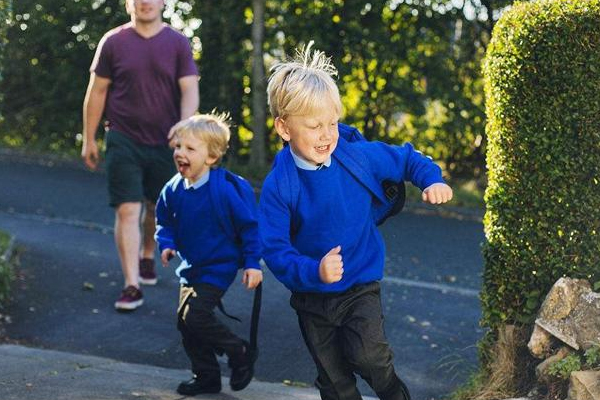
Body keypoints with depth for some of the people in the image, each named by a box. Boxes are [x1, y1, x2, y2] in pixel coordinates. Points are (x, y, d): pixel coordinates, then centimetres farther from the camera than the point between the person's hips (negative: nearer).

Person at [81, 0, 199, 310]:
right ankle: (131, 286, -11)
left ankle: (147, 256, 45)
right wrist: (89, 139, 4)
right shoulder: (113, 42, 0)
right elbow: (97, 92, 4)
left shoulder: (178, 44, 0)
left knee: (157, 206, 17)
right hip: (124, 141, -2)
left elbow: (190, 90, -6)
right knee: (127, 210, -10)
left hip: (165, 142, 2)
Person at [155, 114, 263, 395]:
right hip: (190, 267, 7)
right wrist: (166, 244, -4)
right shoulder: (174, 190, -3)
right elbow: (164, 221, 14)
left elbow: (250, 224, -15)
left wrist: (252, 263, -16)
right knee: (187, 323, 10)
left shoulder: (226, 189, -21)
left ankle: (241, 354, 2)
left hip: (218, 267, -7)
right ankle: (206, 377, 27)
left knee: (193, 316, -19)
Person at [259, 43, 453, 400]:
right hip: (312, 296, 1)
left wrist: (432, 180, -11)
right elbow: (274, 249, -20)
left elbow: (405, 158, 7)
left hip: (361, 286, 0)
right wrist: (313, 271, -36)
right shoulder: (278, 186, -17)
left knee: (368, 355, -21)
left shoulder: (360, 157, -12)